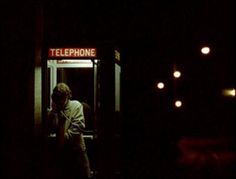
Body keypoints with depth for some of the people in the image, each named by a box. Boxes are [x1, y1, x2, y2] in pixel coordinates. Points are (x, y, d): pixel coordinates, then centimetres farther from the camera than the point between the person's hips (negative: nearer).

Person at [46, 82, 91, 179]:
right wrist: (53, 112, -12)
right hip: (61, 150, 3)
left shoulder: (76, 105, -2)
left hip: (77, 148, -3)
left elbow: (79, 126, -12)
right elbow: (50, 129, -4)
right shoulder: (54, 110, 6)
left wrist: (65, 137, -19)